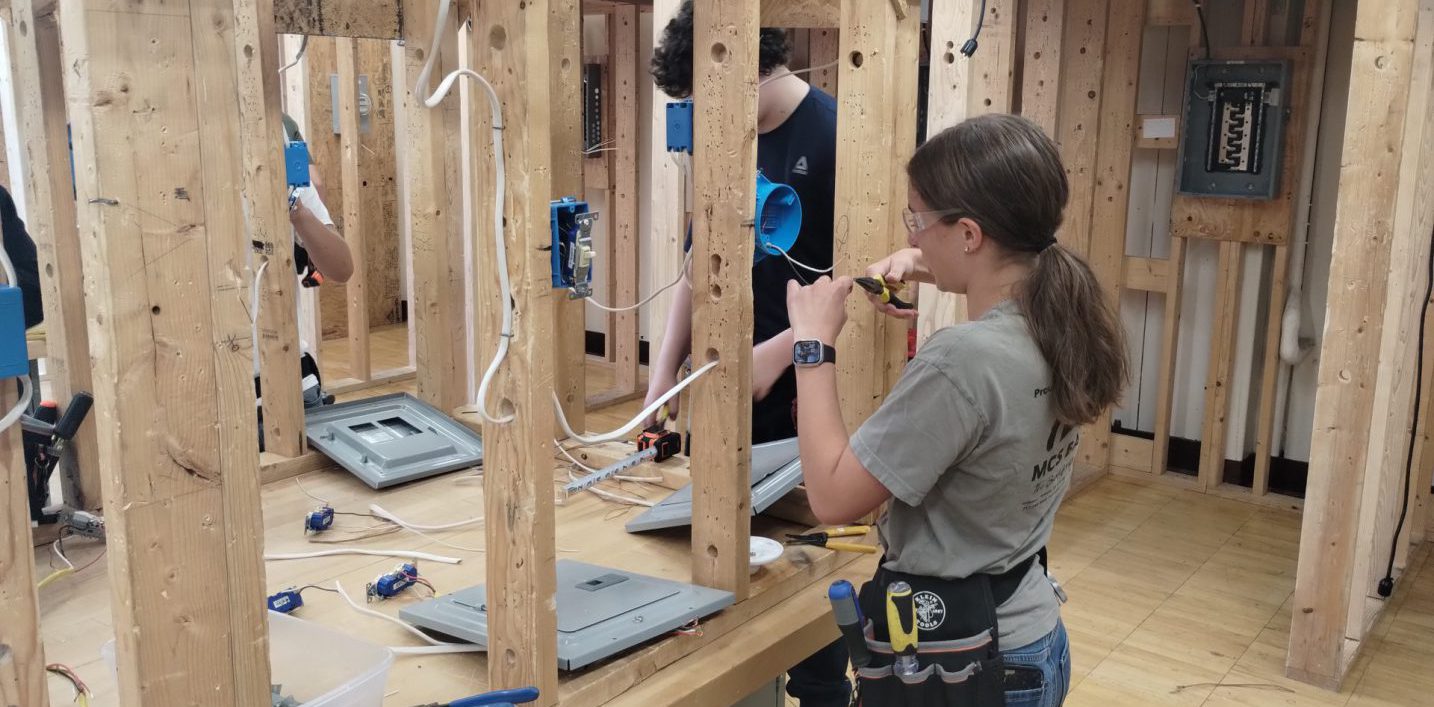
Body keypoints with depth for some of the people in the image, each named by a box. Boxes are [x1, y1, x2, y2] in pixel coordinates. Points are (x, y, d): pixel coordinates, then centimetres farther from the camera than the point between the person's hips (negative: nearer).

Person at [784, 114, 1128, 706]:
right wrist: (921, 266, 7)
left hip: (953, 657, -8)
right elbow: (1004, 284, 22)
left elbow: (832, 497, -23)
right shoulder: (1063, 324, -4)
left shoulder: (961, 363, -30)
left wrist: (813, 344, -16)